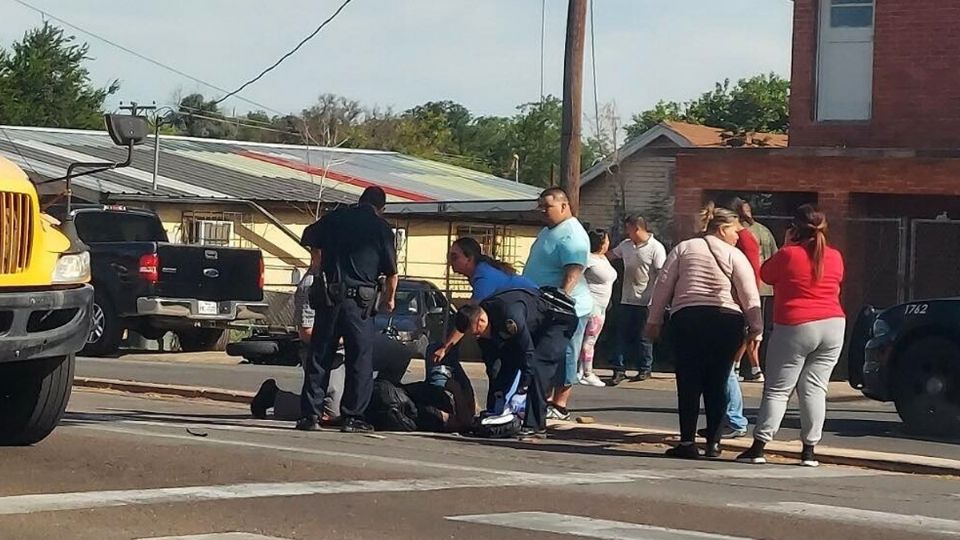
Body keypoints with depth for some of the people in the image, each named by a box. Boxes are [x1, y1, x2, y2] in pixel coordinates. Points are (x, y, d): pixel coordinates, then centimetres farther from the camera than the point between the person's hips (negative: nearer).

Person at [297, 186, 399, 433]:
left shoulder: (334, 218, 8)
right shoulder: (381, 228, 1)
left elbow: (308, 239, 20)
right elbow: (392, 272, 1)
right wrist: (389, 299, 18)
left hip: (328, 298, 3)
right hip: (360, 301, -3)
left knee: (319, 358, 8)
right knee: (360, 362, 5)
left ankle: (310, 414, 6)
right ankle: (353, 417, 2)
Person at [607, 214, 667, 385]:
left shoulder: (656, 248, -11)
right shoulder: (626, 245, 8)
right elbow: (610, 255, 26)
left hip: (646, 301, -6)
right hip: (627, 300, 6)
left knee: (643, 337, 3)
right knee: (624, 336, 4)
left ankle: (645, 369, 15)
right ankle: (619, 369, 4)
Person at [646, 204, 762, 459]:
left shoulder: (684, 248, 10)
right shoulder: (734, 255, 5)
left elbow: (663, 286, 7)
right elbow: (750, 295, -2)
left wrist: (654, 320, 11)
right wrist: (755, 328, 2)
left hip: (686, 318, 1)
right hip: (727, 321, -1)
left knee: (688, 383, 2)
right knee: (717, 384, 7)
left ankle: (687, 442, -3)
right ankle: (713, 442, 6)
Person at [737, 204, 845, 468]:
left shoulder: (788, 256, -8)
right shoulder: (835, 258, 5)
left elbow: (766, 274, 7)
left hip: (795, 327, -4)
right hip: (833, 325, 4)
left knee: (777, 390, 0)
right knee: (815, 389, 4)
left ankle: (759, 447, -5)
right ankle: (809, 449, 1)